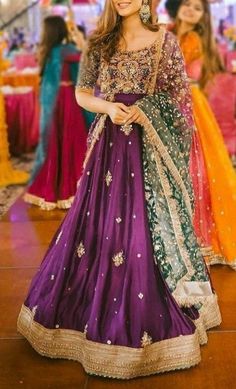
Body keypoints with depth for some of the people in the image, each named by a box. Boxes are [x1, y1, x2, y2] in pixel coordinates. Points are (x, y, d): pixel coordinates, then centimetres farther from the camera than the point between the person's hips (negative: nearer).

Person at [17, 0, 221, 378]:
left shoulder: (163, 41, 2)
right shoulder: (99, 44, 8)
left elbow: (181, 97, 2)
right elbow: (82, 94, 12)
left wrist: (146, 111, -12)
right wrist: (108, 107, -7)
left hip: (151, 148, -2)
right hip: (110, 145, 2)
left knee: (151, 229, 0)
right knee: (101, 225, 4)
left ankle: (150, 324, 16)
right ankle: (101, 314, 22)